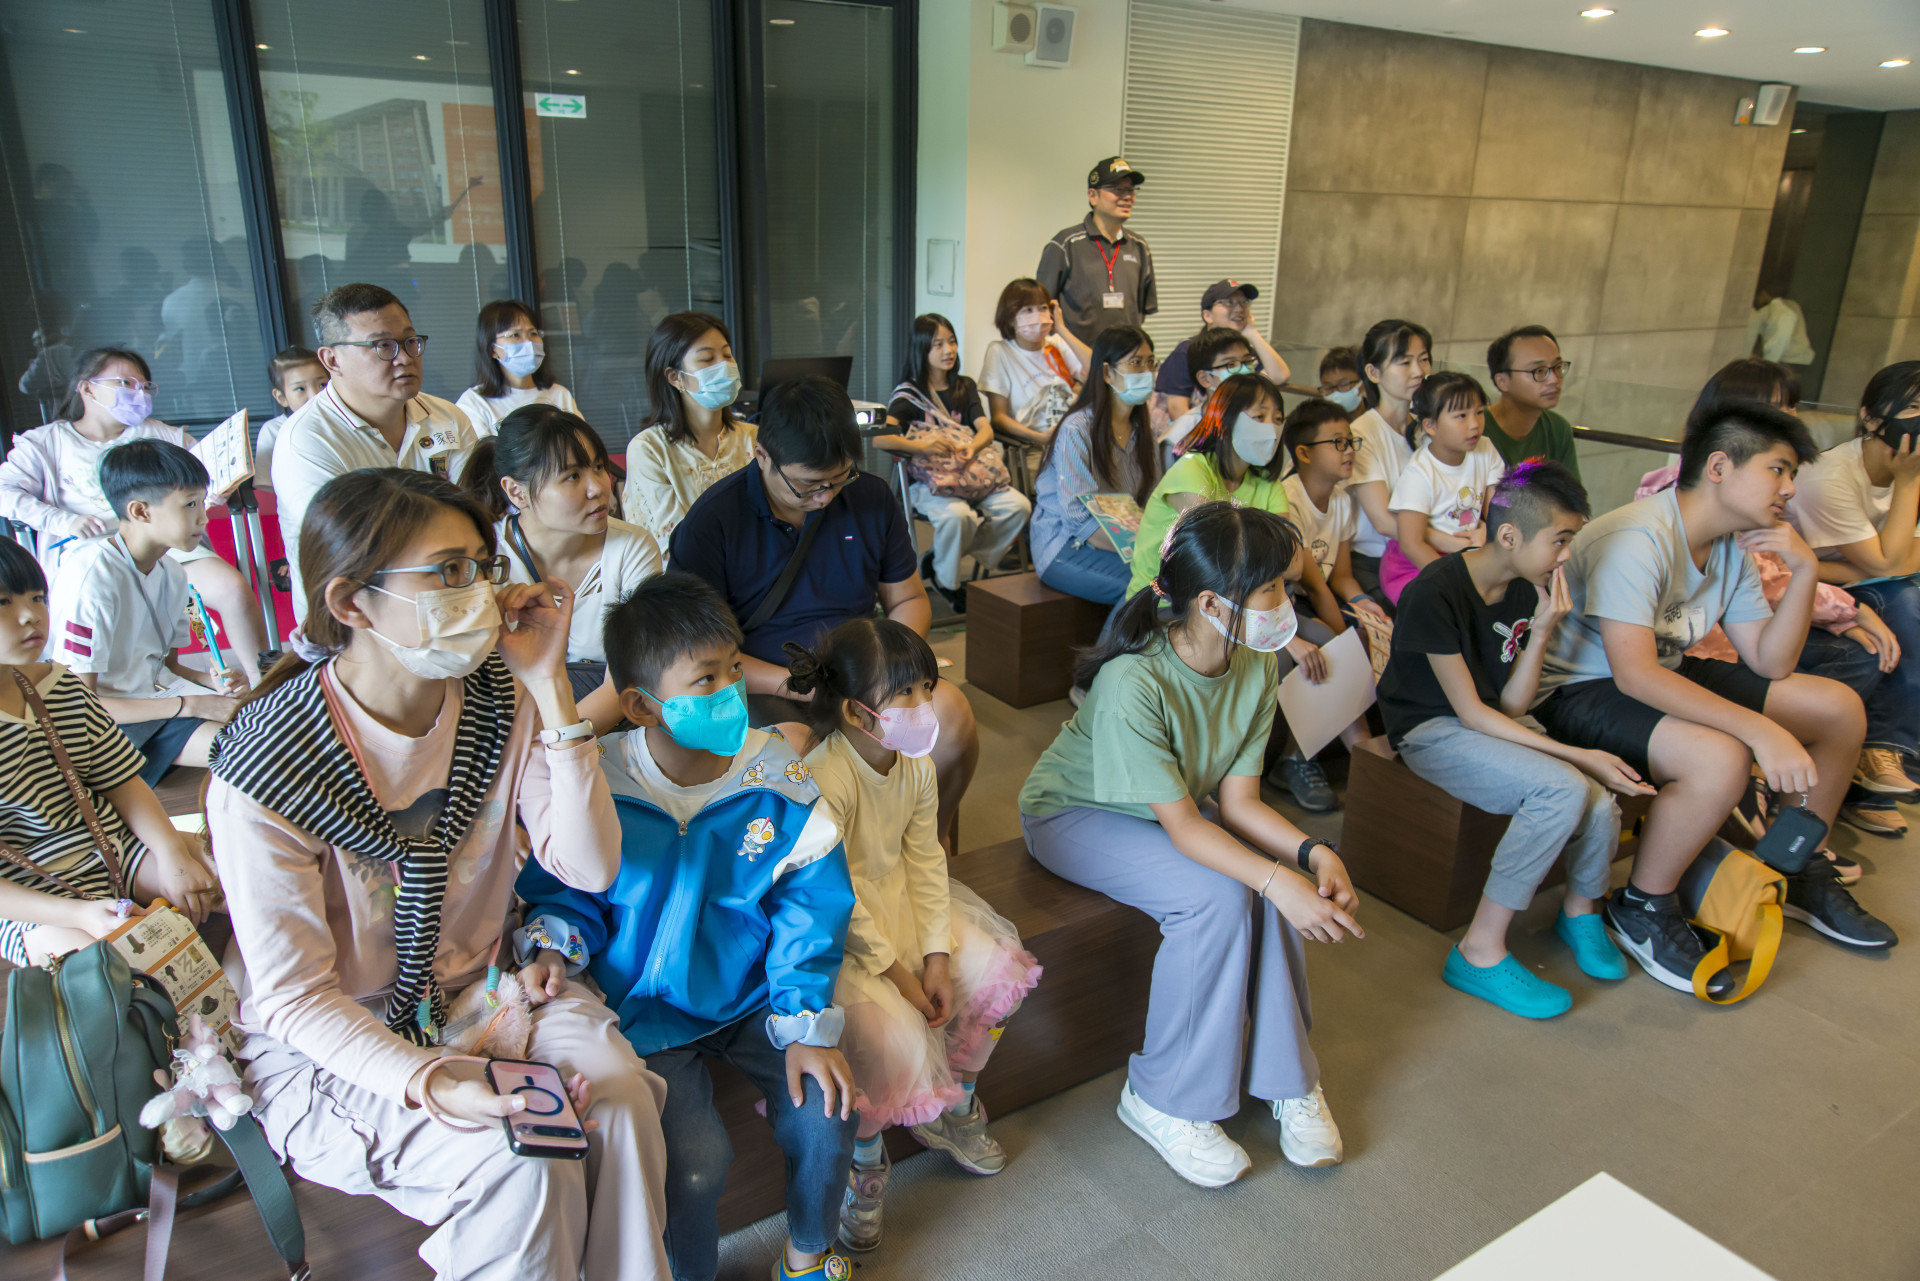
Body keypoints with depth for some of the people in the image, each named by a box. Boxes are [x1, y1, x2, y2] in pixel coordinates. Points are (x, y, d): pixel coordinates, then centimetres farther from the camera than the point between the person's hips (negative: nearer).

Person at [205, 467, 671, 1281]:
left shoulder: (499, 698, -8)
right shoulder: (265, 767, -22)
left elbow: (589, 868, -15)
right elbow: (292, 997, -17)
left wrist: (549, 684, -21)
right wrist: (429, 1084, -34)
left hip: (475, 985, 4)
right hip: (324, 1044, -4)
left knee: (617, 1095, -23)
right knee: (520, 1163, -26)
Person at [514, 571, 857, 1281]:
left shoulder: (780, 783, -10)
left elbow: (809, 913, -6)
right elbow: (563, 893, 4)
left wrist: (807, 1025, -12)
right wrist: (553, 948, -17)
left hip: (753, 997, 2)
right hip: (647, 1011, -2)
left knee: (828, 1111, -12)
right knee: (694, 1162, -19)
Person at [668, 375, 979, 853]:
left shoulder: (872, 498, 7)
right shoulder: (713, 519, -6)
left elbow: (909, 600, 17)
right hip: (766, 685, -3)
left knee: (951, 713, -27)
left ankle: (932, 838, 3)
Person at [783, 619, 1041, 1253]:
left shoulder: (917, 764, -5)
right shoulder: (824, 781, -29)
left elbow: (924, 859, -2)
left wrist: (936, 955, -10)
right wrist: (895, 970, -20)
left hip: (898, 898, 8)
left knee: (993, 969, -4)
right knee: (890, 1030, -24)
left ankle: (951, 1110, 21)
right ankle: (863, 1160, 8)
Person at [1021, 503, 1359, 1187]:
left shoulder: (1255, 669, -12)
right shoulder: (1134, 684, -35)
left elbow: (1236, 801, -11)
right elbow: (1183, 824, -30)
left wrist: (1311, 851, -26)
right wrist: (1280, 881, -40)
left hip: (1174, 807, 6)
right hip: (1076, 814, -6)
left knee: (1270, 886, -22)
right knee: (1217, 896, -28)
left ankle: (1287, 1076, -1)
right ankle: (1164, 1101, -10)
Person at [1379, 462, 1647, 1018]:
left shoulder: (1526, 592, 0)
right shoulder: (1435, 593, -23)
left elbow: (1511, 706, -3)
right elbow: (1471, 712, -21)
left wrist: (1541, 631, -16)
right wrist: (1577, 754, -22)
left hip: (1492, 722, 7)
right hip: (1429, 731, -7)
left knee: (1601, 800, -17)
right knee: (1563, 788, -29)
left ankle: (1579, 908, 17)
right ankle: (1480, 953, -18)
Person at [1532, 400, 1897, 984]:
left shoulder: (1734, 545, 5)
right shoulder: (1638, 539, -25)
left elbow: (1770, 664, 5)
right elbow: (1634, 674, -33)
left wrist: (1805, 573, -7)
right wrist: (1760, 729, -37)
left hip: (1663, 678, 10)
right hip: (1579, 691, -10)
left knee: (1840, 708, 8)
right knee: (1720, 758, -35)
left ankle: (1800, 875, 26)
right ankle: (1641, 910, -10)